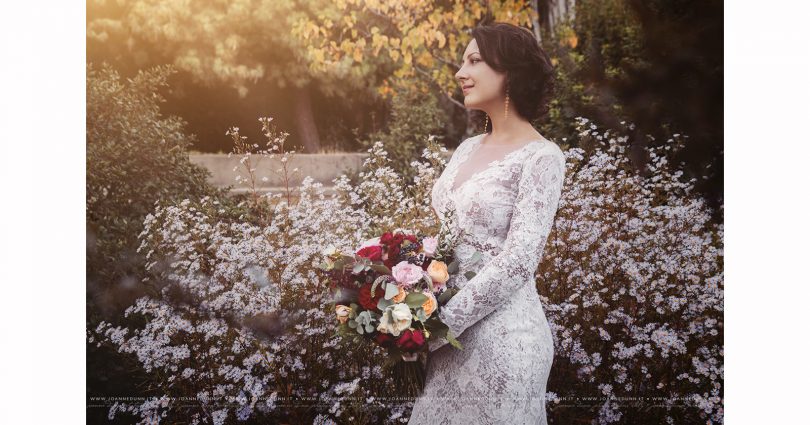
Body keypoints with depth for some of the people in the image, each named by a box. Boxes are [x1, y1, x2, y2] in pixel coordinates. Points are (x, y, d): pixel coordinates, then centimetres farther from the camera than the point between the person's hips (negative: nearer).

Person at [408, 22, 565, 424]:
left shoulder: (540, 157, -12)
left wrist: (438, 324, -18)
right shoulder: (467, 148, 9)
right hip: (448, 331, 7)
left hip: (501, 335, -7)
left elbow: (516, 263, -18)